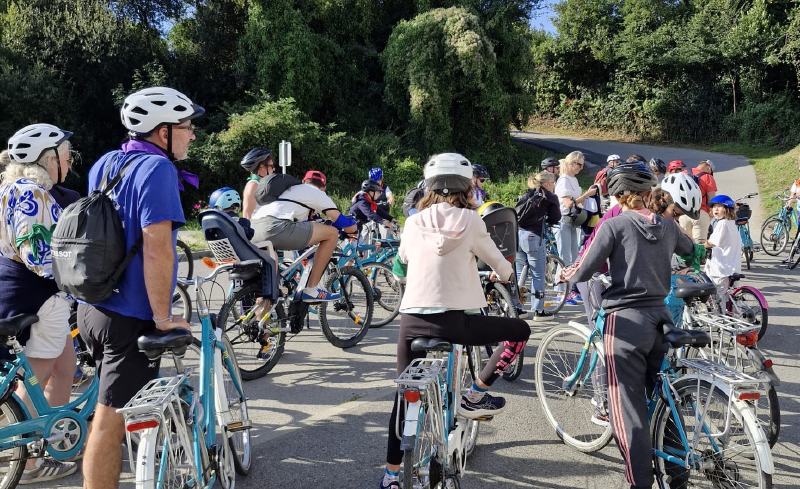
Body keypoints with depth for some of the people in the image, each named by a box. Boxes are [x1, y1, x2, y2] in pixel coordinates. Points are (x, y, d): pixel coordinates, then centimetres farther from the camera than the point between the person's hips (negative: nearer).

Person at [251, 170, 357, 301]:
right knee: (332, 233, 3)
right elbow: (350, 227, 15)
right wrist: (353, 225, 37)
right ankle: (311, 290, 5)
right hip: (276, 227, -8)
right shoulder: (318, 193, 17)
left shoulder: (291, 188, 36)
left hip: (253, 231, 8)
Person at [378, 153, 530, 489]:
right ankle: (474, 397, 15)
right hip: (453, 321, -4)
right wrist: (503, 275, 33)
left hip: (412, 320, 4)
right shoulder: (469, 220, -2)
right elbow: (499, 264, 10)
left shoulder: (412, 223, 7)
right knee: (519, 330, 17)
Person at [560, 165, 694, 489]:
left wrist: (564, 274, 10)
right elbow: (693, 252, 30)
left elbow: (582, 272, -11)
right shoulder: (667, 226, 7)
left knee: (628, 409, 0)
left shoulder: (614, 225, -8)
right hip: (660, 319, 6)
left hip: (625, 321, -6)